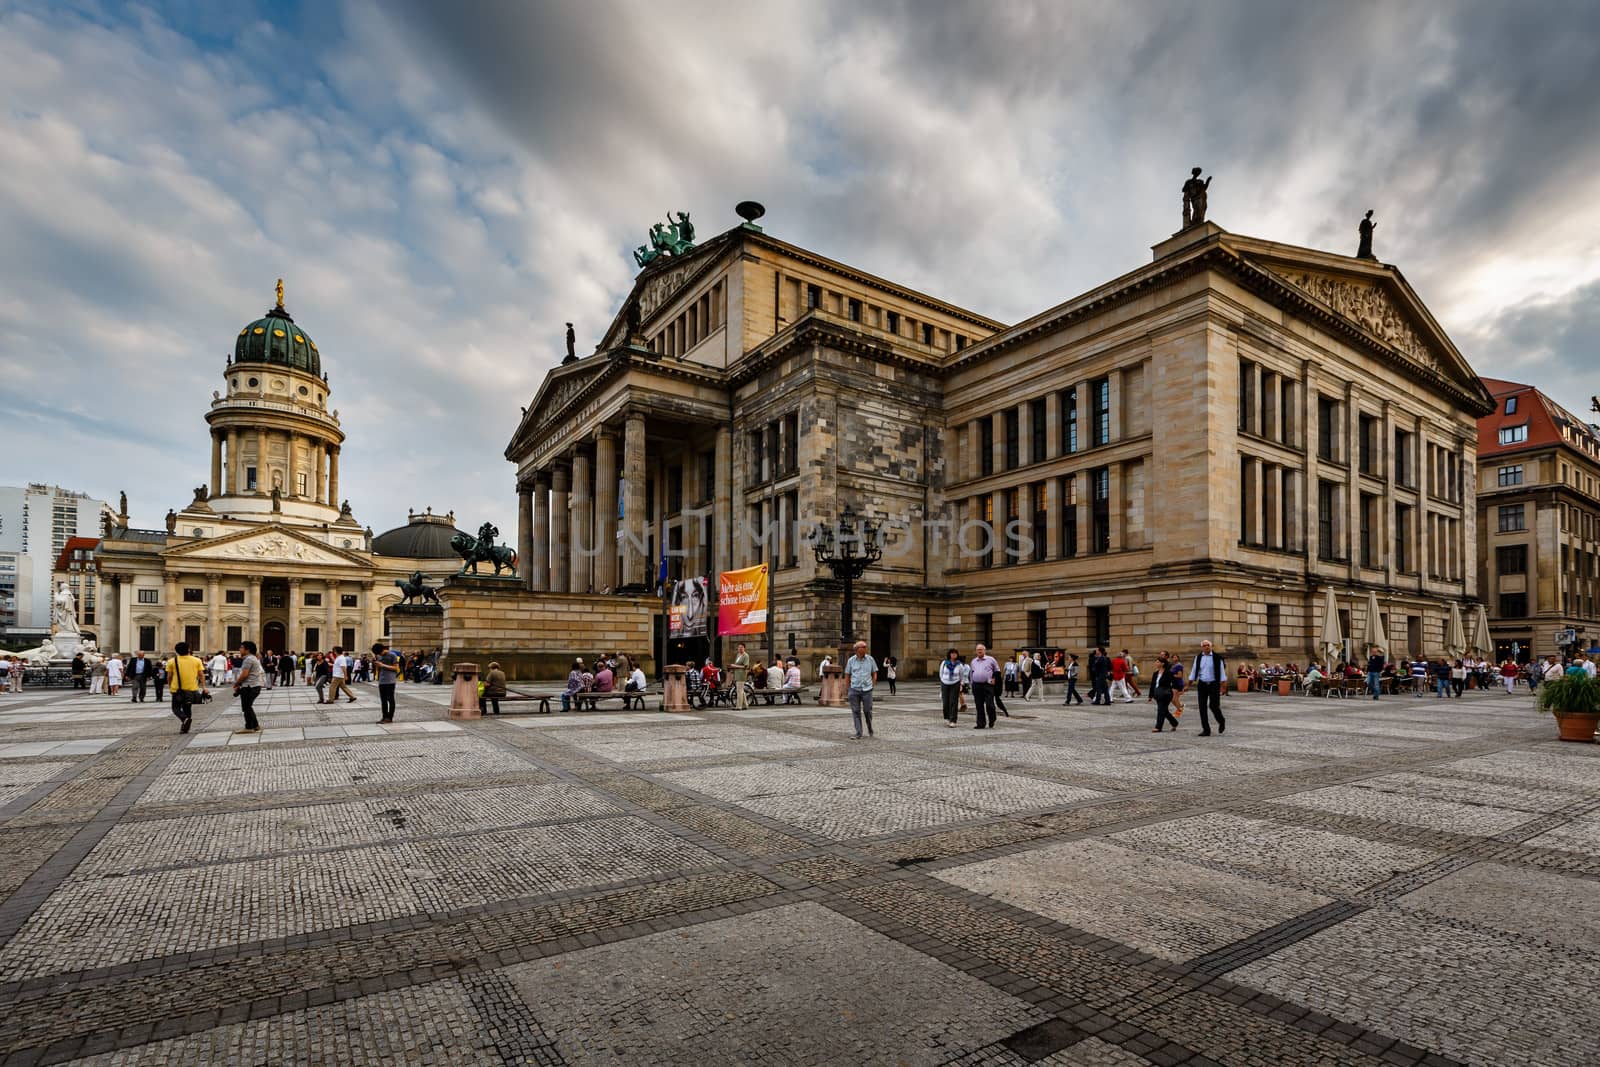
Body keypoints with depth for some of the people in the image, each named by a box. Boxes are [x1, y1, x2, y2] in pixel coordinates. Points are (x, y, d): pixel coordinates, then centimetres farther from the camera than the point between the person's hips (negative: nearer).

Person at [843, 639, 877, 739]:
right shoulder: (851, 660, 1)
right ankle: (858, 734, 8)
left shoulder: (870, 659, 2)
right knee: (856, 712, 1)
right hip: (854, 690, 0)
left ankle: (870, 731, 26)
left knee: (867, 711, 3)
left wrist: (872, 685, 5)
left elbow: (875, 673, 10)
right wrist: (848, 687, 7)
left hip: (867, 690, 0)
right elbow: (847, 675, 9)